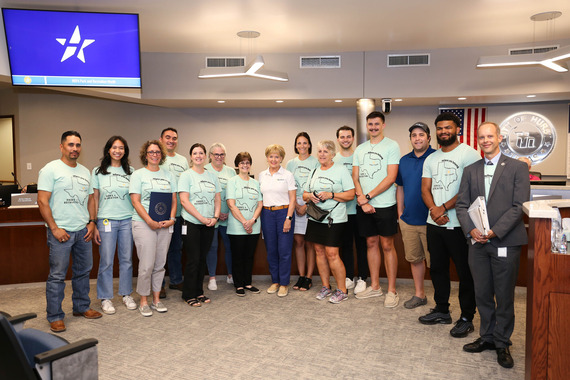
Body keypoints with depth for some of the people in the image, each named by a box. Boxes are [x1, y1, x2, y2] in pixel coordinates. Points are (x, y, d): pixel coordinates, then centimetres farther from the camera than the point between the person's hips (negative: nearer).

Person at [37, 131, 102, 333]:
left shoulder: (85, 171, 13)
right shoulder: (50, 169, -6)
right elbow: (42, 201, -11)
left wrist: (91, 222, 6)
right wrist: (54, 228, -15)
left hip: (83, 230, 6)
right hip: (60, 231, -6)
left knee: (83, 271, 14)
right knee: (57, 275, 0)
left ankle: (82, 307, 29)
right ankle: (54, 317, 11)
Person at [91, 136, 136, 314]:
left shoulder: (130, 171, 8)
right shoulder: (98, 172, 4)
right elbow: (94, 199, 4)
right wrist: (93, 225, 0)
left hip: (127, 220, 2)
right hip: (106, 220, -2)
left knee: (126, 259, 8)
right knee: (106, 261, 2)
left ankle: (126, 294, 23)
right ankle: (105, 298, 16)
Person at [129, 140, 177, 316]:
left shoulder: (168, 175, 13)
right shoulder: (138, 174, 2)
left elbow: (174, 200, 12)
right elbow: (135, 201, -6)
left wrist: (172, 219, -5)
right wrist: (150, 221, -15)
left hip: (165, 225, 4)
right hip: (144, 224, -4)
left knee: (160, 264, 9)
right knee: (147, 265, -4)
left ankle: (156, 298, 20)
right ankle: (143, 301, 11)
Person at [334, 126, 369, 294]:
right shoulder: (333, 159, 8)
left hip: (359, 208, -2)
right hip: (341, 209, 2)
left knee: (361, 243, 3)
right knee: (345, 244, 10)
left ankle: (362, 278, 14)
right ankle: (349, 277, 21)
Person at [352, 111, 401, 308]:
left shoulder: (391, 146, -4)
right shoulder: (360, 149, 12)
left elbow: (391, 177, -12)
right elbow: (355, 177, 8)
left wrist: (368, 196, -14)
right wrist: (362, 200, -8)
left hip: (385, 205, -5)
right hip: (364, 206, 5)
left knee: (387, 245, 1)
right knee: (371, 243, 12)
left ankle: (392, 291, 11)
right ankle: (374, 286, 24)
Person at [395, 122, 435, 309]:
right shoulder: (404, 160, 11)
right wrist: (400, 212, 13)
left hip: (430, 220, -6)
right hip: (408, 220, 6)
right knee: (414, 258, 15)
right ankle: (419, 294, 30)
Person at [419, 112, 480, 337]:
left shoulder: (468, 154, -7)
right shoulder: (431, 159, 15)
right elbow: (425, 190, 9)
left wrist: (444, 208, -16)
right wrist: (434, 209, -10)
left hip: (459, 224, -7)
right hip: (434, 224, 7)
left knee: (465, 272, 2)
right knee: (437, 268, 16)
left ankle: (467, 318, 15)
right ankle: (442, 310, 31)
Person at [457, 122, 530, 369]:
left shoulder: (517, 168, 1)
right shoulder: (470, 170, 12)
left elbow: (519, 206, -7)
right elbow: (462, 205, 7)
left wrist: (494, 231, -15)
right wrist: (471, 230, -10)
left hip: (505, 242, -3)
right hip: (478, 242, 3)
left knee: (504, 297, 6)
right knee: (482, 294, 11)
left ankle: (502, 343, 21)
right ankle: (487, 337, 28)